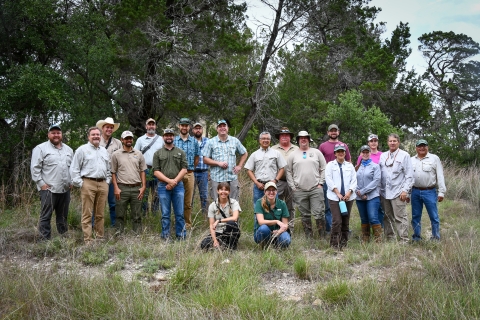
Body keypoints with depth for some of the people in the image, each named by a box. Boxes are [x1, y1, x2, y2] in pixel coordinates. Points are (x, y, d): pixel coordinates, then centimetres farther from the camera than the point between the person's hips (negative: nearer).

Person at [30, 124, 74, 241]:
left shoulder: (68, 149, 14)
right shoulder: (41, 148, -3)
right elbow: (35, 168, -7)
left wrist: (71, 181, 10)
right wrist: (41, 183, -11)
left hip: (65, 189, 5)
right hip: (48, 189, -5)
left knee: (63, 216, 13)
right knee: (46, 216, -3)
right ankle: (45, 240, 1)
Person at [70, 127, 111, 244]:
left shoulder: (104, 151, 19)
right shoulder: (82, 150, 3)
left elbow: (108, 169, 25)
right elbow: (74, 169, 0)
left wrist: (107, 181, 13)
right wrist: (80, 184, -7)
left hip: (103, 184, 5)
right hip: (88, 183, -5)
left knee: (100, 214, 9)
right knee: (87, 214, -4)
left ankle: (100, 237, 16)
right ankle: (88, 240, -1)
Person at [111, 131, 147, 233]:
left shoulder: (139, 154, 11)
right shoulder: (116, 154, 4)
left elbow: (142, 171, 11)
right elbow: (113, 173, 3)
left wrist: (143, 186, 2)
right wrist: (116, 188, -6)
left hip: (136, 188, 2)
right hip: (122, 188, -2)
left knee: (137, 216, 6)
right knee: (120, 215, 3)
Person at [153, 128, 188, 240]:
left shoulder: (181, 152, 10)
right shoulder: (158, 153, 8)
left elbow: (184, 169, 2)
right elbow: (156, 171, 0)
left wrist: (175, 181, -10)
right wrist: (169, 180, -12)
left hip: (178, 186, 0)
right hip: (163, 186, 0)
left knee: (179, 213, 2)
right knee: (165, 214, 4)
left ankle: (181, 236, 9)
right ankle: (166, 237, 11)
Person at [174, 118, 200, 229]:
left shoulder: (194, 141, 9)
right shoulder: (174, 140, 5)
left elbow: (196, 158, 16)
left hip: (189, 174, 1)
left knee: (188, 201, 4)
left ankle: (188, 224, 12)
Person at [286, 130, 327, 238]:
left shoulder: (316, 152, 9)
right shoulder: (293, 155, 9)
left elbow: (323, 169, 8)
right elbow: (288, 171, 9)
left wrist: (321, 183, -1)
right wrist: (292, 186, 1)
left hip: (316, 189, -1)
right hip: (299, 191, 1)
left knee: (318, 213, -5)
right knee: (305, 215, 7)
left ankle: (323, 236, 5)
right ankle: (308, 237, 16)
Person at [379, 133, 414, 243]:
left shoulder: (404, 155, 2)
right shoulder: (383, 156, 14)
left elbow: (409, 175, -2)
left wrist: (405, 190, -10)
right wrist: (379, 188, 5)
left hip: (398, 192, -5)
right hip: (384, 192, 5)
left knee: (400, 217, -6)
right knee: (387, 217, 11)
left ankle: (404, 240, 0)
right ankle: (390, 238, 21)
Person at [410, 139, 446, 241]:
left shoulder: (434, 158, 2)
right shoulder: (411, 160, 11)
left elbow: (440, 176, -1)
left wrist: (441, 192, -7)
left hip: (430, 192, -3)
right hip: (415, 192, 3)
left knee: (434, 216, -1)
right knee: (415, 216, 9)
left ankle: (436, 238, 8)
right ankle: (416, 237, 19)